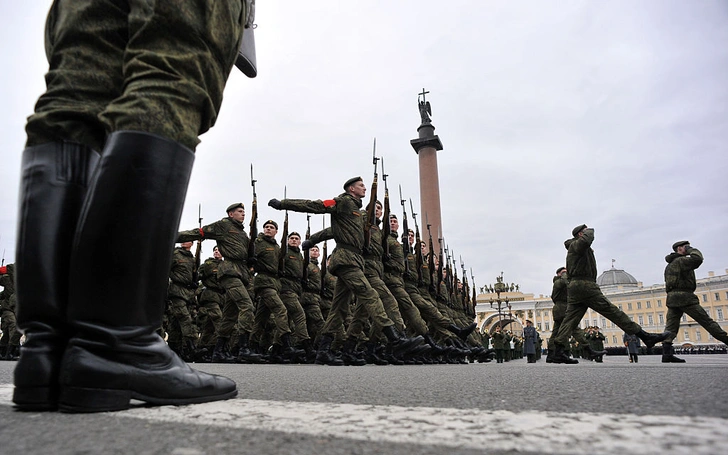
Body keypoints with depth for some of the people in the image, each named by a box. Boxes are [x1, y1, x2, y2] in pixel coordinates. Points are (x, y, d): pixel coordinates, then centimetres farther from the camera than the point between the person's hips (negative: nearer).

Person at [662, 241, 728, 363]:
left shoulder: (669, 265, 24)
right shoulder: (681, 260, -5)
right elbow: (697, 259, -24)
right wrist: (690, 249, -6)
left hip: (672, 298, 8)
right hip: (684, 297, -8)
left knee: (670, 327, -2)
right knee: (707, 321, -3)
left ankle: (666, 354, -10)